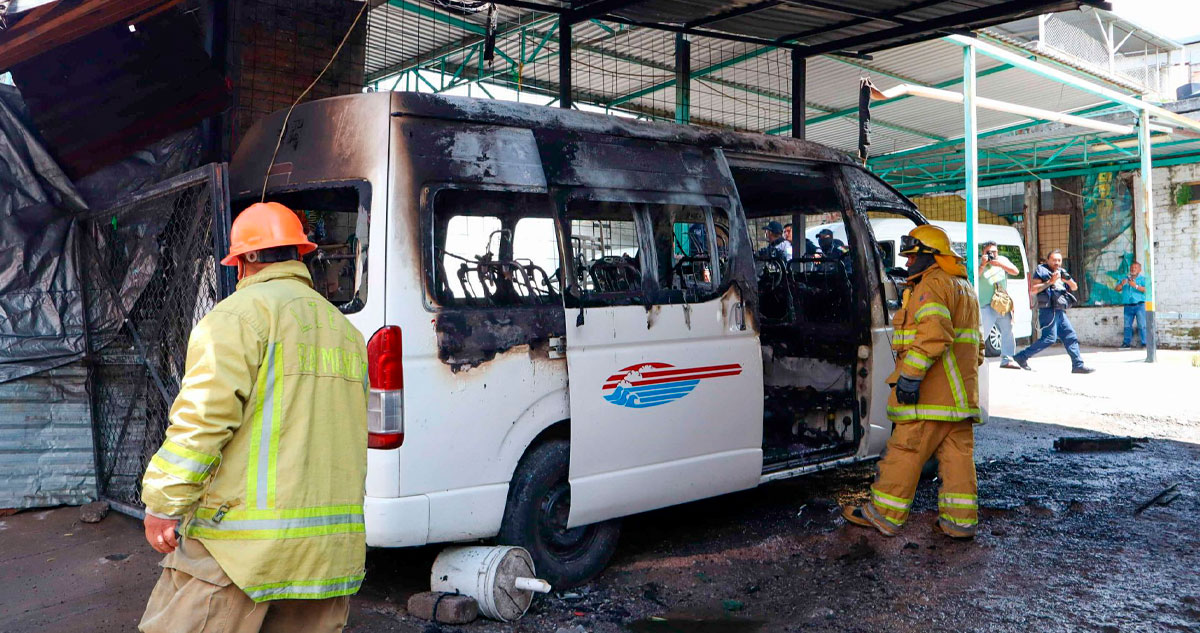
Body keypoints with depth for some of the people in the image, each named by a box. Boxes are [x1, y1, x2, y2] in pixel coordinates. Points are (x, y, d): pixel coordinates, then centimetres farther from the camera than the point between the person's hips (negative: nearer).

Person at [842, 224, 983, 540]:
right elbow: (975, 342, 29)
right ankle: (960, 520, 10)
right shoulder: (964, 287, 23)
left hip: (931, 392, -10)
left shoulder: (932, 285, -11)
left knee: (906, 451, -4)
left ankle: (884, 515, 2)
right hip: (961, 391, 10)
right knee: (958, 453, 9)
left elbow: (933, 334, -26)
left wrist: (910, 374, -26)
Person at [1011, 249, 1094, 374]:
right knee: (1049, 338, -15)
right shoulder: (1042, 270, 1)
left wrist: (1068, 280, -6)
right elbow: (1033, 290, -9)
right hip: (1048, 310, -8)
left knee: (1070, 337, 5)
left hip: (1060, 312, 8)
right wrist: (1050, 282, -15)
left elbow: (1075, 288, 14)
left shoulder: (1062, 272, 22)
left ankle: (1078, 365, 8)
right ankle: (1021, 356, -9)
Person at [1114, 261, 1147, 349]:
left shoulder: (1143, 278, 6)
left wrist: (1136, 286, -21)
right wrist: (1122, 284, -9)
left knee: (1142, 325, -8)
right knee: (1127, 325, 4)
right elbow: (1117, 289, 11)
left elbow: (1146, 289, -9)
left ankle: (1144, 343, -6)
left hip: (1139, 305, -4)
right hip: (1128, 306, 4)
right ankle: (1127, 343, 8)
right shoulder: (1125, 279, 19)